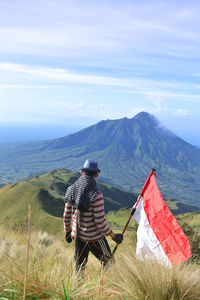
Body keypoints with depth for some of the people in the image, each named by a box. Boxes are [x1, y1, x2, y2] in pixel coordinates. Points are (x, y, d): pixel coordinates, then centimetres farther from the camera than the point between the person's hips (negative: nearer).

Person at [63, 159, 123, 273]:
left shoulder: (71, 190, -3)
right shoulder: (96, 194, -22)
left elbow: (66, 215, 4)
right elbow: (100, 222, -21)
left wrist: (67, 231, 20)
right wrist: (114, 235, -8)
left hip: (77, 235, 6)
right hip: (94, 237, -5)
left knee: (79, 266, 19)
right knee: (108, 262, 14)